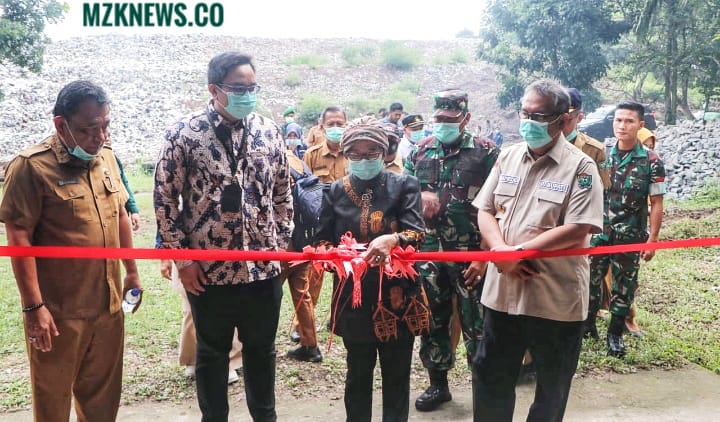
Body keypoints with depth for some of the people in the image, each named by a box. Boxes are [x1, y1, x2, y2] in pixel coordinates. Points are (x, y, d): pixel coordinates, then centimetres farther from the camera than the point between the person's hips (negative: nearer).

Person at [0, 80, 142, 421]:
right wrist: (33, 306, -16)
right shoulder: (31, 166, -14)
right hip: (58, 312, -5)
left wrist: (131, 272, 17)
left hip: (108, 304, 6)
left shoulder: (106, 158, 6)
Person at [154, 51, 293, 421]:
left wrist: (282, 244, 6)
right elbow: (164, 199, -5)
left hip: (263, 266, 3)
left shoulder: (269, 131, 1)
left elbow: (283, 192, 9)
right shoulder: (183, 134, -9)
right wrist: (182, 259, -8)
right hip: (208, 269, -2)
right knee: (211, 352, 15)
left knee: (262, 349, 17)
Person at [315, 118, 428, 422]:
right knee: (358, 373, 16)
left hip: (397, 296, -2)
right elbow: (323, 241, 4)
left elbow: (416, 232, -12)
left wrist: (392, 239, -34)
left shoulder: (404, 185, 0)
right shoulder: (335, 191, 7)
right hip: (353, 296, 2)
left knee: (397, 373, 10)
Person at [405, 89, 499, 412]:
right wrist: (419, 195, -8)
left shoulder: (485, 152, -4)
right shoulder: (420, 152, 8)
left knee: (476, 324, 3)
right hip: (429, 253, 4)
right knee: (431, 321, 13)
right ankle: (438, 385, 29)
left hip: (471, 254, -4)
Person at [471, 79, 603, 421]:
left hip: (556, 297, -4)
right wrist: (500, 249, -13)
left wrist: (519, 251, -18)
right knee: (489, 377, 17)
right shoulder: (507, 157, 7)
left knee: (552, 389, 15)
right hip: (503, 290, 5)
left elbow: (577, 230, -19)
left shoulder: (580, 166, -10)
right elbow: (484, 210, 6)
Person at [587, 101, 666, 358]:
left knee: (624, 286, 7)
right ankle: (587, 324, 25)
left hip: (630, 236, -2)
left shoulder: (651, 162, -5)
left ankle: (615, 333, 21)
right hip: (598, 232, 2)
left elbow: (656, 204, -4)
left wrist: (652, 239, -8)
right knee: (590, 279, 7)